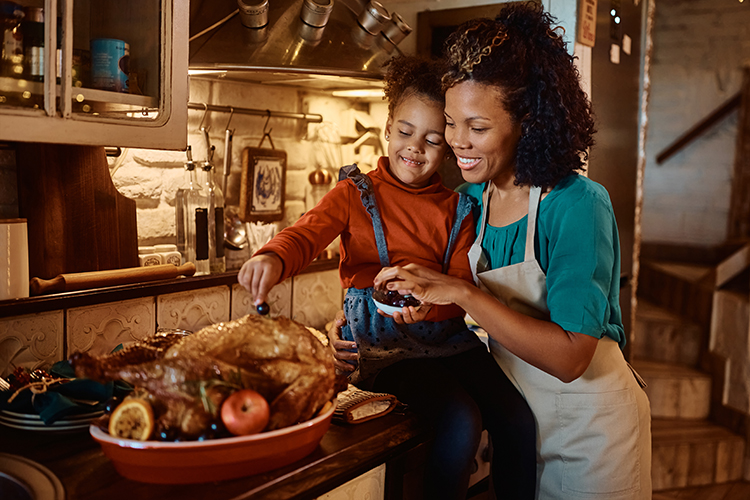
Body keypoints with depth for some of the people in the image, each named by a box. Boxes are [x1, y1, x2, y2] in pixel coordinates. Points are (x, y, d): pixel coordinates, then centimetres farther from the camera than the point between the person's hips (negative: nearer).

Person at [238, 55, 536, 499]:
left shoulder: (457, 209, 10)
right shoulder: (356, 193, 3)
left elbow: (464, 285, 0)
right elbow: (308, 233, -15)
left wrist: (433, 303, -24)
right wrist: (273, 258, -40)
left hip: (447, 333, 4)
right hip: (382, 342, -4)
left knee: (519, 420, -12)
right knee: (461, 421, -25)